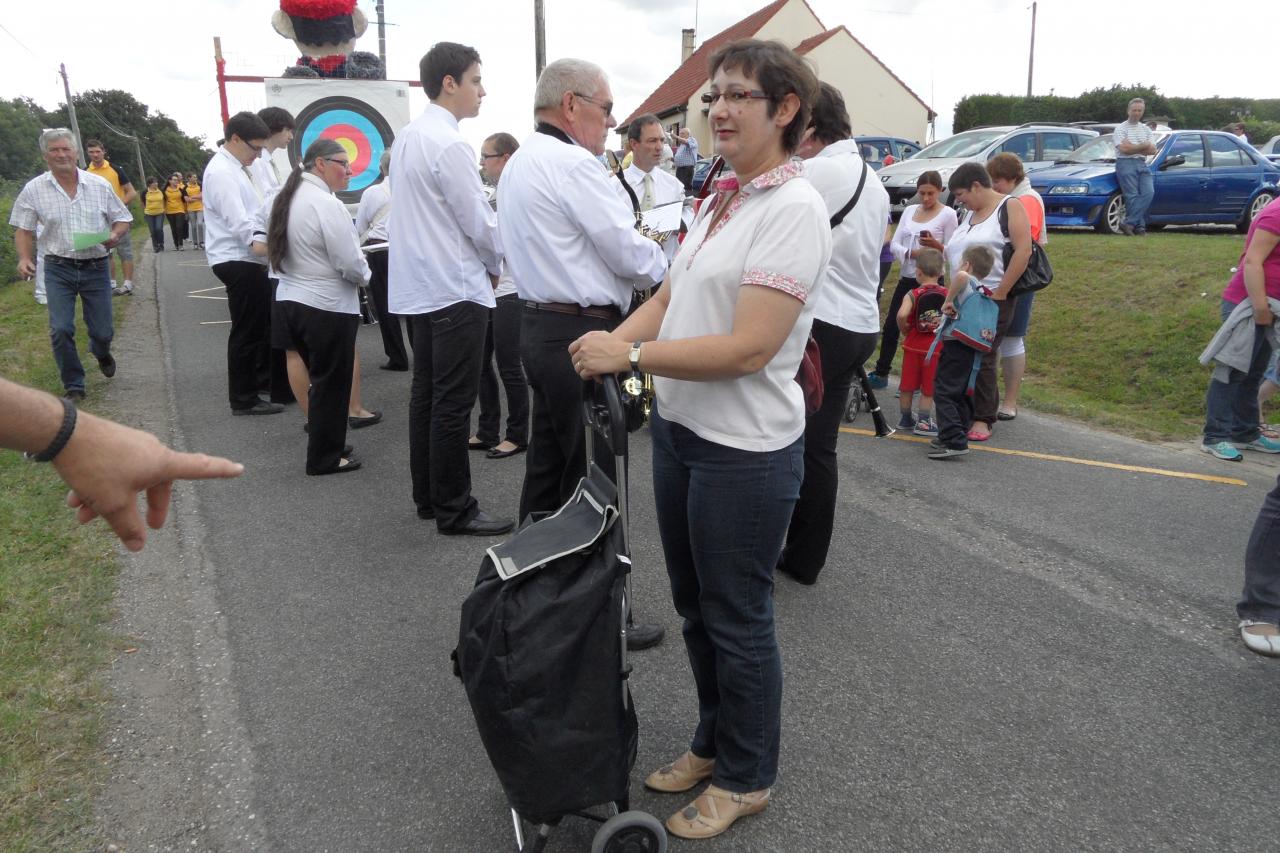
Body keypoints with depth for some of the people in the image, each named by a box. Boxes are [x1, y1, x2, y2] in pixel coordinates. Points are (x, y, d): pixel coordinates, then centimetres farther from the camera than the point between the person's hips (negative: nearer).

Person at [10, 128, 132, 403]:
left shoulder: (100, 185, 1)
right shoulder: (34, 189, -1)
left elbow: (122, 219, 8)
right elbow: (23, 229, 5)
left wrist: (115, 235, -13)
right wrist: (24, 257, -11)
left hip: (96, 267, 1)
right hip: (58, 269, -1)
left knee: (102, 331, 6)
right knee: (61, 330, -8)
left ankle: (101, 353, 44)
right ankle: (74, 387, 8)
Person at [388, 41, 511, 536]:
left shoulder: (407, 138, 12)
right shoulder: (449, 145, -17)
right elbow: (479, 220, -13)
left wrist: (482, 261, 16)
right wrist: (496, 264, 5)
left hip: (419, 286, 10)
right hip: (456, 288, -10)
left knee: (426, 393, 14)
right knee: (454, 403, -4)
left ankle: (427, 496, 24)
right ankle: (455, 511, 3)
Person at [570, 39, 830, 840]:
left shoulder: (794, 209, -17)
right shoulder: (721, 199, 8)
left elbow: (748, 348, -24)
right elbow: (669, 297, 12)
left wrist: (627, 354, -21)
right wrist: (611, 341, -6)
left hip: (744, 449, -8)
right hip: (680, 428, 8)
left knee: (738, 619, 9)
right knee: (696, 603, 21)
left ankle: (747, 777, 31)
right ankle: (713, 742, 42)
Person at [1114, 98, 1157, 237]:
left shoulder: (1146, 129, 19)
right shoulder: (1121, 128, 4)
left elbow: (1152, 150, 7)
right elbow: (1124, 149, -11)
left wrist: (1132, 147, -5)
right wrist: (1143, 145, -2)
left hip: (1142, 164, 5)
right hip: (1126, 164, -5)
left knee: (1148, 192, -14)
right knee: (1132, 196, -11)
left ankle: (1129, 223, -16)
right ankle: (1139, 226, -7)